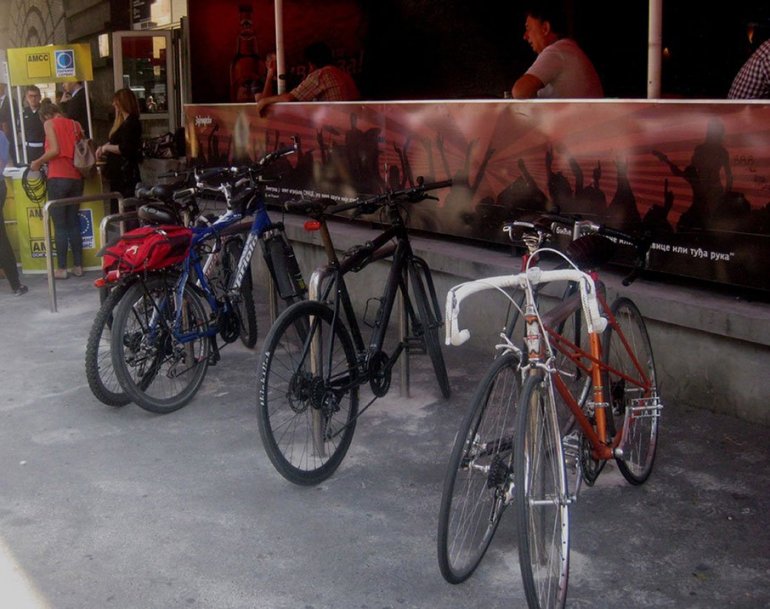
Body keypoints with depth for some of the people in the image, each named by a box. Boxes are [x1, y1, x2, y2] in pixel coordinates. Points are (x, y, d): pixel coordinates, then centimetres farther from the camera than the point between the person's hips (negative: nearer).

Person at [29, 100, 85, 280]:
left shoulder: (49, 123, -1)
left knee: (59, 225, -1)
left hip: (58, 178, -5)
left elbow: (55, 150, -12)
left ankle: (61, 268, 1)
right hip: (76, 178, 5)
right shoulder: (75, 124, 14)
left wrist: (38, 162, 1)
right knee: (74, 223, 11)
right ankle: (78, 266, 12)